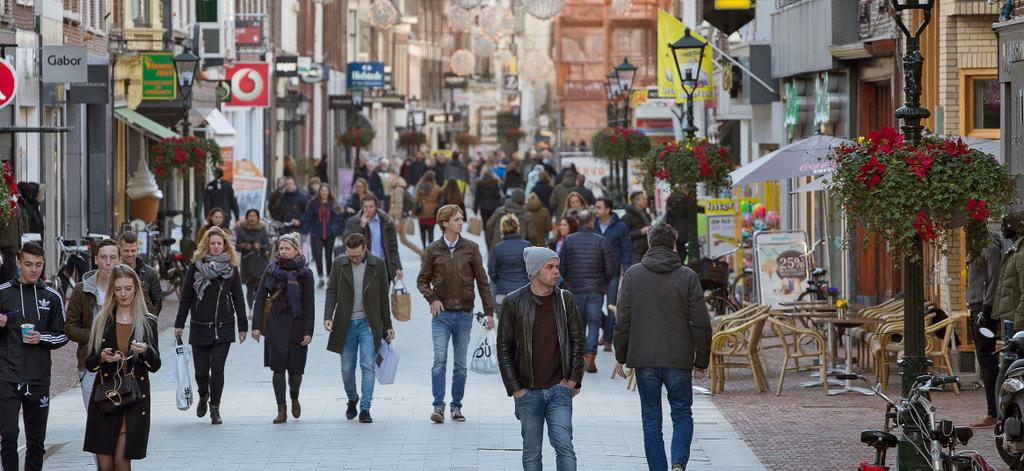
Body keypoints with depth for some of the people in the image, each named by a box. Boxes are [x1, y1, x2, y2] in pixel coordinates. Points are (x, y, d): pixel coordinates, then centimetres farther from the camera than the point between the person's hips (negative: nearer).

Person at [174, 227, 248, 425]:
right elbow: (186, 296, 4)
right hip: (200, 327, 0)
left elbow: (238, 298, 8)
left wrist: (243, 326, 6)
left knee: (217, 368, -5)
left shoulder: (231, 268, 5)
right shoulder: (195, 267, 2)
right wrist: (179, 324, 1)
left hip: (223, 327, 0)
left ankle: (215, 408, 6)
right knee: (201, 369, 3)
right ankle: (203, 395, 34)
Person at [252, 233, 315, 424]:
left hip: (297, 325, -1)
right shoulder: (271, 270, 4)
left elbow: (309, 305, 0)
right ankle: (282, 410, 4)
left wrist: (308, 332, -6)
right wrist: (256, 326, -2)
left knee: (295, 369, 1)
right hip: (275, 326, 1)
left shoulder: (304, 274, 0)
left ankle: (294, 399, 31)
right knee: (278, 368, -3)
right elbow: (260, 298, 5)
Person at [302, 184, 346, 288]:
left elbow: (339, 219, 4)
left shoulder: (334, 205, 2)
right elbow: (307, 218, 2)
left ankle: (330, 277, 22)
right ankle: (320, 277, 0)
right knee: (318, 256, -10)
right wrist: (305, 231, -4)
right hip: (316, 235, -1)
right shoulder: (313, 204, 1)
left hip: (330, 235, 1)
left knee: (329, 256, 9)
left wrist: (339, 232, -1)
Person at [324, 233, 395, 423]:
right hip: (346, 324, 2)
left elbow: (383, 297, 4)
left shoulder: (377, 265, -1)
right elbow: (332, 292, 2)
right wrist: (328, 317, -12)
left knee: (368, 366, -10)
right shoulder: (339, 264, 2)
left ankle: (365, 409, -8)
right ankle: (352, 399, 32)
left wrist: (388, 326, 6)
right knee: (347, 369, 7)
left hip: (368, 323, -2)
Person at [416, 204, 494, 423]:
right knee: (440, 360, -10)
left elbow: (482, 280, 5)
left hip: (464, 314, 1)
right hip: (442, 314, -1)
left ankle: (456, 406, 14)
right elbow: (422, 280, 8)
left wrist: (489, 311, 2)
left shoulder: (471, 248, 3)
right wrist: (432, 298, -11)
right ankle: (438, 406, -7)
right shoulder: (432, 250, 1)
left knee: (461, 363, 6)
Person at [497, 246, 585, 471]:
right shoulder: (514, 303, -4)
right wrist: (515, 389, -4)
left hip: (559, 389, 1)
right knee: (532, 452, 7)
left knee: (564, 446, -9)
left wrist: (573, 379, 1)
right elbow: (504, 349, 0)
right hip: (528, 392, -1)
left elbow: (577, 341, 9)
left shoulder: (565, 300, 2)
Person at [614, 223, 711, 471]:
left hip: (644, 360, 1)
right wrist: (701, 360, 6)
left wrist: (621, 356, 9)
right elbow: (701, 323, -3)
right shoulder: (687, 276, -3)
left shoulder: (633, 274, -1)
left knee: (651, 419, 10)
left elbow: (623, 320, -1)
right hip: (678, 359, -1)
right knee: (682, 414, 12)